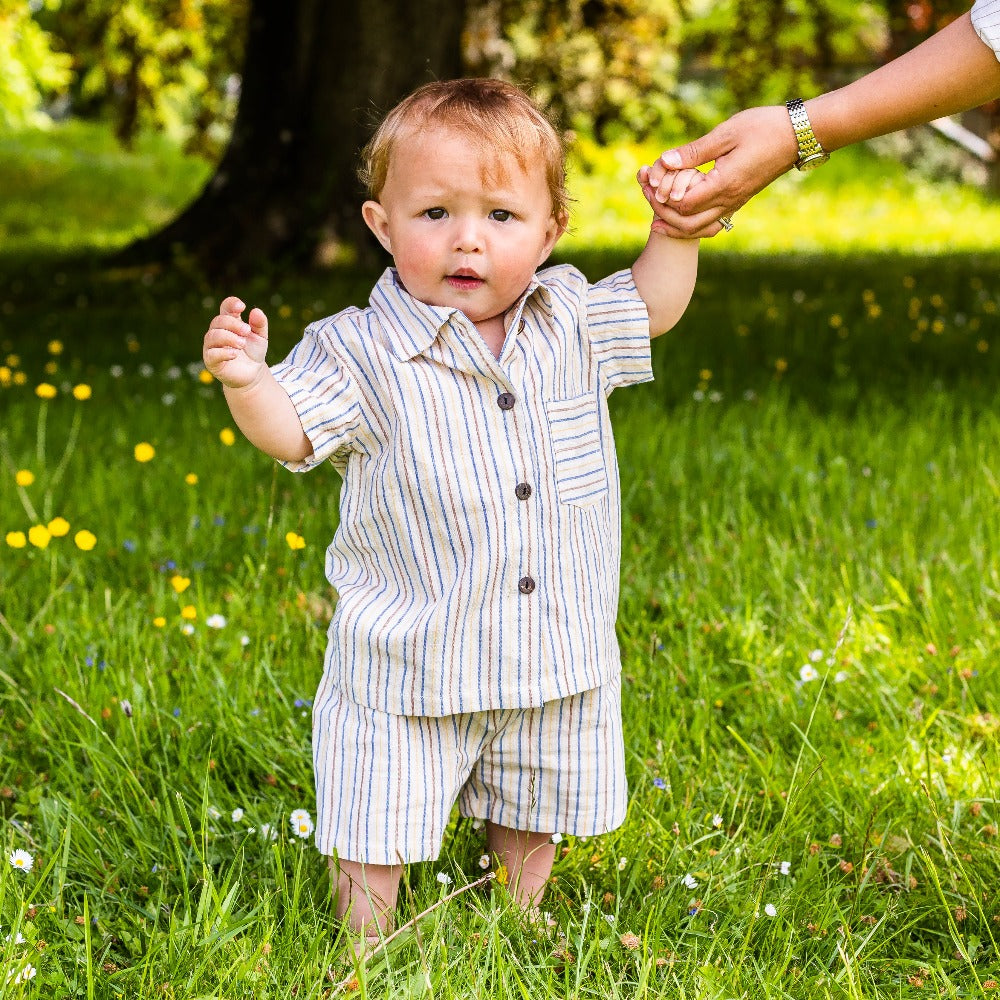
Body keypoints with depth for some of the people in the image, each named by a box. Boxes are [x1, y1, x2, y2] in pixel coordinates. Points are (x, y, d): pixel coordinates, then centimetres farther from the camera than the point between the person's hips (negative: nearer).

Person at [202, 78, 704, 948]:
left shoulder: (570, 323, 0)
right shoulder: (360, 353, -14)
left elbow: (654, 305, 16)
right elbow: (291, 432, -16)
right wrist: (247, 382, -35)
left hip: (556, 661, 4)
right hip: (410, 669, -4)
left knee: (532, 825, 22)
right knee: (376, 841, 3)